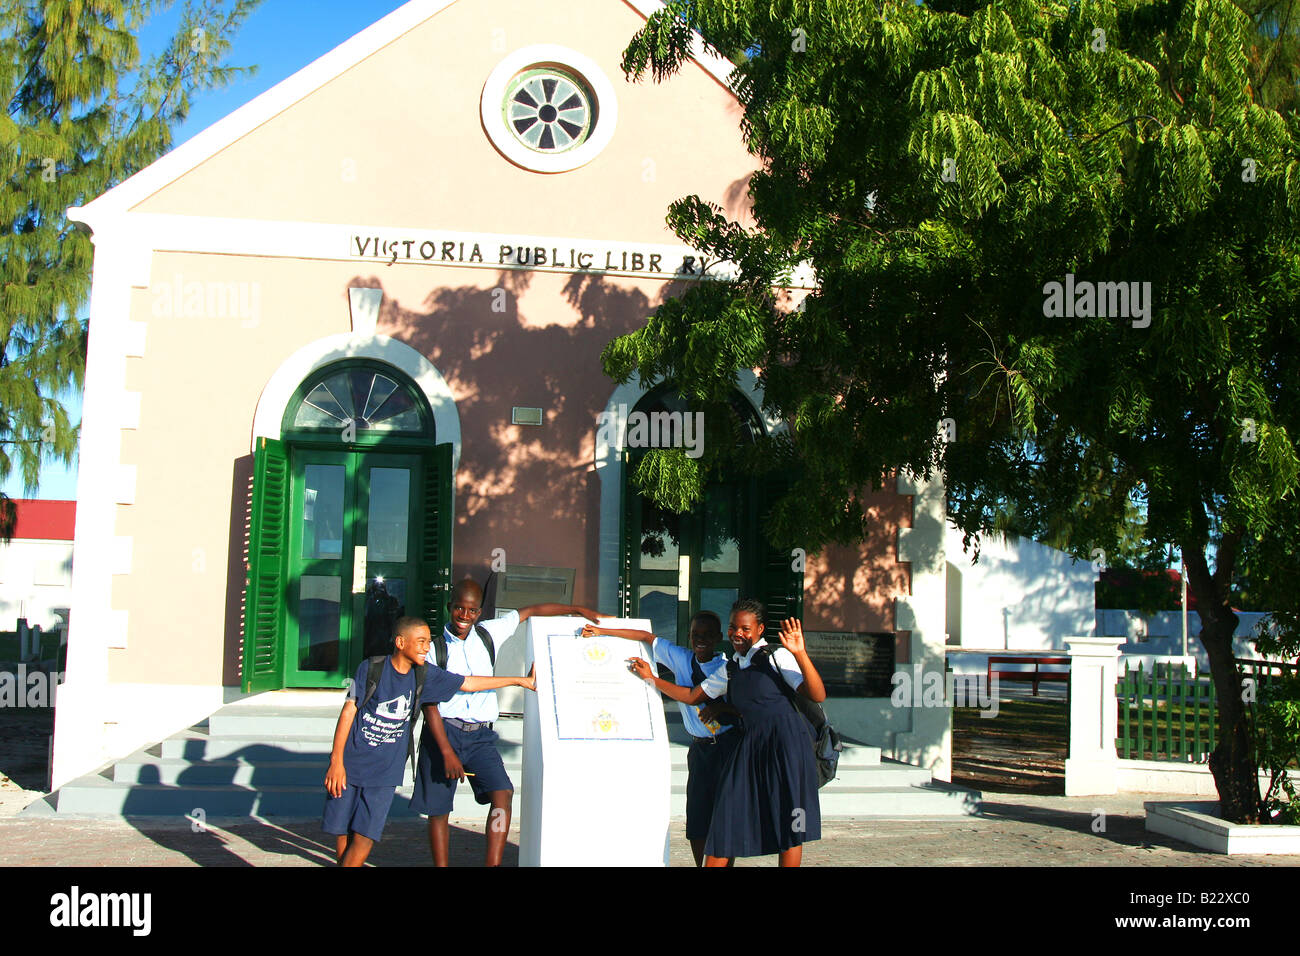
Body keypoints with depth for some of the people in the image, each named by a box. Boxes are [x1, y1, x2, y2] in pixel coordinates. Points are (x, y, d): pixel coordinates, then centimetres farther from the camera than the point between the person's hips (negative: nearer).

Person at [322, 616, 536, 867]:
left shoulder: (424, 675, 4)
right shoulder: (371, 668, -6)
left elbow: (468, 683, 13)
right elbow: (348, 712, -5)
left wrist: (520, 680, 17)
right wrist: (336, 762, -10)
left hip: (385, 771, 2)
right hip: (350, 763, -2)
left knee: (365, 836, -8)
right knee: (342, 832, 3)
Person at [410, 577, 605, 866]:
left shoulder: (488, 634, 7)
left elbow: (532, 611, 18)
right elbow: (428, 704, -6)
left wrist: (578, 609, 17)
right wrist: (447, 753, -14)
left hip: (481, 735, 3)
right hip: (443, 732, -3)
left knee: (503, 794, -15)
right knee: (438, 808, 0)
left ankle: (494, 864, -12)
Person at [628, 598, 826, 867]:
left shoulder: (777, 656, -1)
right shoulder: (730, 670, 17)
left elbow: (818, 696, -11)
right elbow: (691, 696, 27)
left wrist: (800, 654, -24)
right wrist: (651, 678, 27)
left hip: (786, 741, -5)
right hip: (750, 743, 6)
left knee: (788, 824, -1)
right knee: (724, 821, 2)